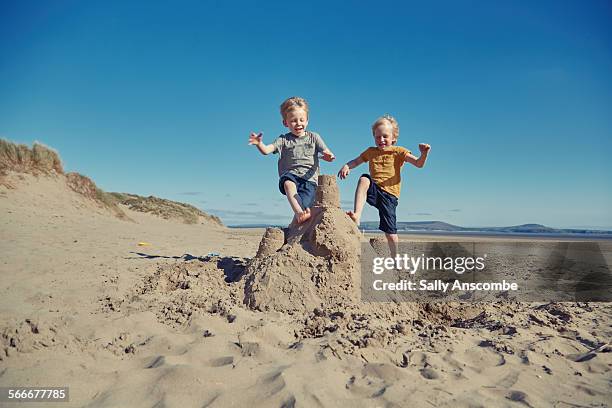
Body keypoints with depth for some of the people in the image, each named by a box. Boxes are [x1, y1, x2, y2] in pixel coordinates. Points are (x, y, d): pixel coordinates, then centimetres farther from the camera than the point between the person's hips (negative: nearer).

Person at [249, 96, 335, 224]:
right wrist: (259, 143, -28)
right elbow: (266, 150, -4)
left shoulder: (313, 137, 14)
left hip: (309, 178, 1)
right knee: (288, 182, -38)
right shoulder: (283, 140, 10)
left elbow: (326, 153, 5)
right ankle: (299, 212, -47)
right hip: (290, 175, 0)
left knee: (303, 205, -24)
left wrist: (329, 156, -21)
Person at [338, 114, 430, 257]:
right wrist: (346, 166, -4)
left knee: (390, 232, -1)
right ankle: (357, 216, -39)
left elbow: (418, 164, -5)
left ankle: (394, 258, 23)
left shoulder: (398, 151, 4)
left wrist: (424, 153, -27)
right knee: (364, 179, -33)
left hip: (389, 193, -2)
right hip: (373, 190, 2)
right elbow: (356, 161, 19)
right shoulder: (371, 152, 16)